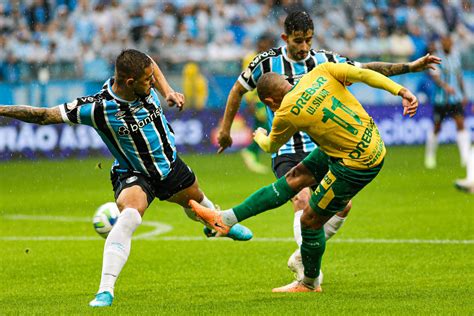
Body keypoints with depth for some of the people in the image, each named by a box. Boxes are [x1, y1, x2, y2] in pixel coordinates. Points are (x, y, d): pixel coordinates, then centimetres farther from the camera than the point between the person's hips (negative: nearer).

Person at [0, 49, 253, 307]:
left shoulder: (145, 83, -21)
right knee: (128, 217, -35)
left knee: (196, 202, 30)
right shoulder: (97, 108, -36)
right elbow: (44, 116, -30)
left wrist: (168, 91, -6)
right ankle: (105, 291, -35)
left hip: (170, 165, 6)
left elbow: (150, 63, 7)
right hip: (133, 176, -6)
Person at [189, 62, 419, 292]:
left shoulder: (286, 114, -14)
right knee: (294, 178, 12)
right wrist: (402, 92, -12)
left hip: (356, 165, -8)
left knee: (311, 220, 7)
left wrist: (260, 136, 31)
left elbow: (271, 147, 8)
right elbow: (365, 74, -15)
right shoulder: (321, 72, -5)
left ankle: (310, 283, 28)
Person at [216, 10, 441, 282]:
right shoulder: (268, 62, -5)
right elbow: (239, 89, 10)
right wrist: (225, 130, 15)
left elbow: (367, 69, 7)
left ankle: (300, 258, 12)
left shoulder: (324, 61, 2)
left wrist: (409, 67, -2)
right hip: (286, 153, -4)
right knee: (303, 199, -28)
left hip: (319, 148, 4)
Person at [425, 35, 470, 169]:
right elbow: (434, 75, -21)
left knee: (460, 124, -11)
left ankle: (465, 157, -15)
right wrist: (445, 86, -38)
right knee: (437, 128, 6)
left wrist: (464, 94, 22)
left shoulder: (456, 56, 8)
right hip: (441, 98, -4)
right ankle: (430, 156, 26)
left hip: (456, 97, 4)